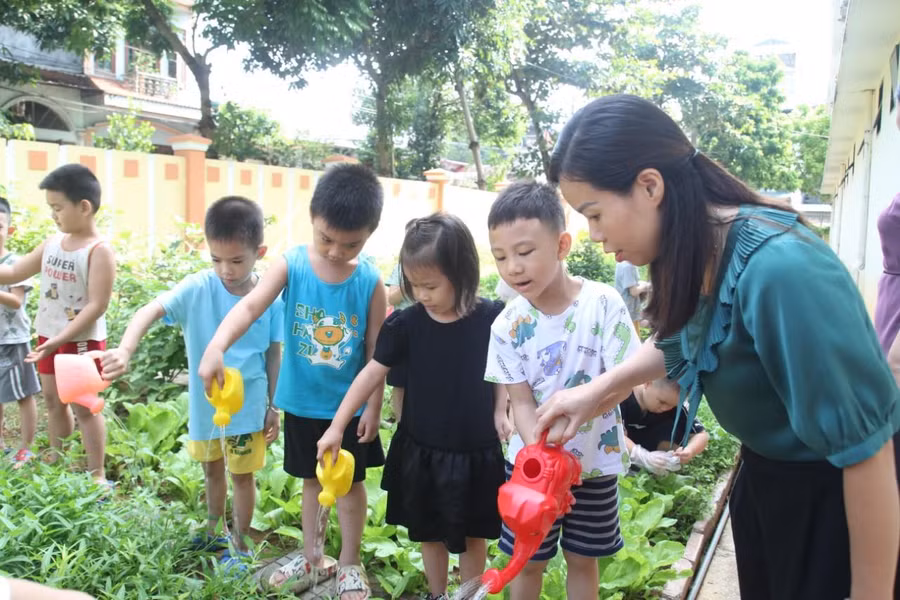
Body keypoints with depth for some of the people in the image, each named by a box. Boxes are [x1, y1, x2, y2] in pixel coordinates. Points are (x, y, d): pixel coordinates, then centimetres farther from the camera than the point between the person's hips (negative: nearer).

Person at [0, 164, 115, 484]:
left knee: (84, 406, 0)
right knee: (53, 402, 17)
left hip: (81, 341, -8)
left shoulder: (99, 251, -18)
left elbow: (96, 306, -23)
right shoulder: (52, 243, 5)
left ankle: (97, 476, 12)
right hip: (48, 337, 8)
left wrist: (59, 339, -26)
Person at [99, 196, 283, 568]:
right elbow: (150, 311, -28)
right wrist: (125, 349, -48)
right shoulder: (197, 289, -16)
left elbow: (274, 354, -5)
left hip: (247, 404, -2)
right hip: (204, 403, 3)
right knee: (212, 470, 23)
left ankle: (239, 545, 32)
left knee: (242, 475, 11)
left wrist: (274, 407, 0)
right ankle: (215, 531, 47)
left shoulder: (271, 298, -14)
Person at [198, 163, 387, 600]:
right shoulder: (290, 265, -14)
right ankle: (312, 558, 39)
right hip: (301, 402, 2)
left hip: (348, 405, -1)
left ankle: (350, 564, 33)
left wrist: (374, 406, -6)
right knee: (311, 480, 20)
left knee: (350, 483, 12)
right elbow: (250, 306, -29)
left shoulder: (371, 282, -13)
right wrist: (216, 347, -46)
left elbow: (376, 351, -7)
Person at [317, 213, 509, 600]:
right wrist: (337, 426, -7)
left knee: (472, 535, 15)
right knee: (429, 532, 17)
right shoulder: (406, 323, -10)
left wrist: (499, 413, -8)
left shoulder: (492, 318, -12)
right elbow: (373, 372, -6)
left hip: (475, 451, -1)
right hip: (420, 449, 1)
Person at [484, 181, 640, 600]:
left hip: (594, 463, -1)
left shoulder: (603, 304, -19)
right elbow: (521, 403, -11)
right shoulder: (508, 325, -13)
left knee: (583, 559, 18)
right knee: (527, 560, 16)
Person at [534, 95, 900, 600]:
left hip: (836, 492, -7)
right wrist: (596, 391, 5)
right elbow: (680, 340, 14)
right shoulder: (694, 250, -10)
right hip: (763, 472, 8)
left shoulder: (780, 269, -35)